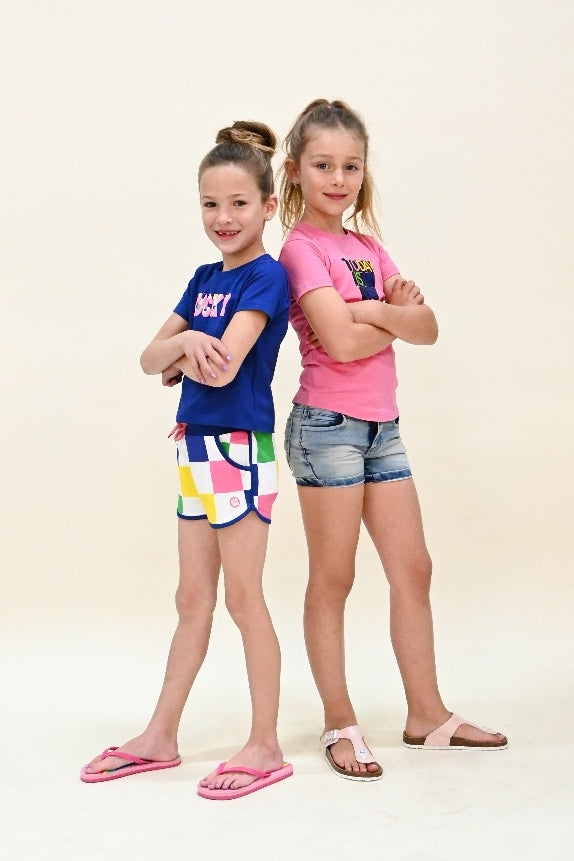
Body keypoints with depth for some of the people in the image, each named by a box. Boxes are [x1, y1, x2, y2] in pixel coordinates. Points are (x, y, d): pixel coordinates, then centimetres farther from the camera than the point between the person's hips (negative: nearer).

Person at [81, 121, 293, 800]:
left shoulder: (266, 277, -11)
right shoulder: (205, 279, 12)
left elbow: (222, 368, -21)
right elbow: (150, 359, 8)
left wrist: (183, 352, -1)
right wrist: (185, 343, -13)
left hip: (240, 449, -8)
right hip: (195, 445, 8)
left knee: (242, 597, -1)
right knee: (193, 598, 14)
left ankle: (266, 747, 11)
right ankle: (160, 737, 23)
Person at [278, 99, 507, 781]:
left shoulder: (367, 246, 15)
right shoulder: (301, 249, -8)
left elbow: (427, 330, 7)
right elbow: (341, 340, -21)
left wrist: (380, 311, -12)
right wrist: (397, 316, -5)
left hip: (382, 424, 8)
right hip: (328, 424, -8)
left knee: (412, 569, 10)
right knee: (333, 579, 2)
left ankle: (426, 713, 22)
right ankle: (339, 725, 13)